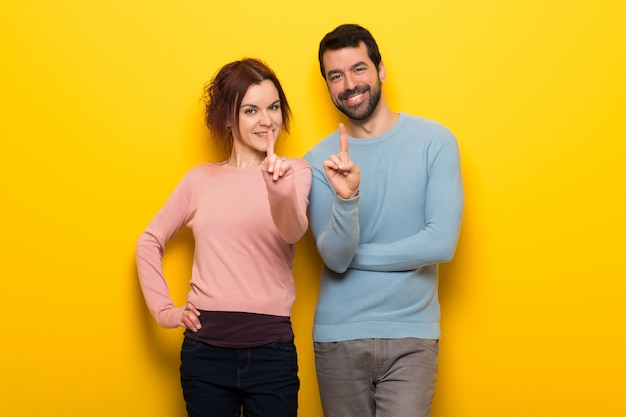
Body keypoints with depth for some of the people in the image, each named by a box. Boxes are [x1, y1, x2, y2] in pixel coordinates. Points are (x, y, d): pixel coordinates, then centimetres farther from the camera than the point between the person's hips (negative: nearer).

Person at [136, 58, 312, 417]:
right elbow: (150, 242, 14)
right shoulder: (201, 179, 7)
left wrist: (281, 192, -40)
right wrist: (163, 308, 2)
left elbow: (293, 232, -20)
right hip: (206, 348, 2)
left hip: (271, 349, -2)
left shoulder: (294, 171, 0)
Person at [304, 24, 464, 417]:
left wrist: (352, 254, -7)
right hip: (339, 335, 2)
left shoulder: (434, 140, -5)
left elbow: (442, 242, -12)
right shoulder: (320, 160, -1)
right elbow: (335, 258, -9)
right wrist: (346, 198, -27)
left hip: (411, 334, -1)